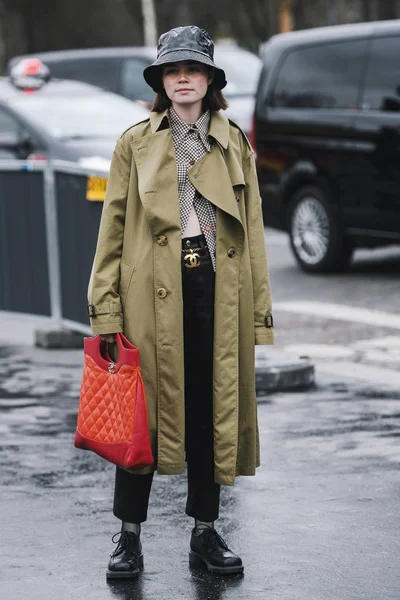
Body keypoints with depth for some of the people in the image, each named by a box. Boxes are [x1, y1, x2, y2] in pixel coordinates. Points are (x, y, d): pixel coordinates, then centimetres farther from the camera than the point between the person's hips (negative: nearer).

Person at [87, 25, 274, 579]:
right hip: (152, 291, -2)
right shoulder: (136, 143, 6)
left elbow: (251, 229, 11)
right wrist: (106, 307, -5)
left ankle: (205, 533, 17)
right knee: (144, 409, 0)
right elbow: (114, 227, 3)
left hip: (218, 290, 2)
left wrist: (260, 306, 5)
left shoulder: (234, 144, 12)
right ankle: (129, 537, 10)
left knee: (213, 409, 6)